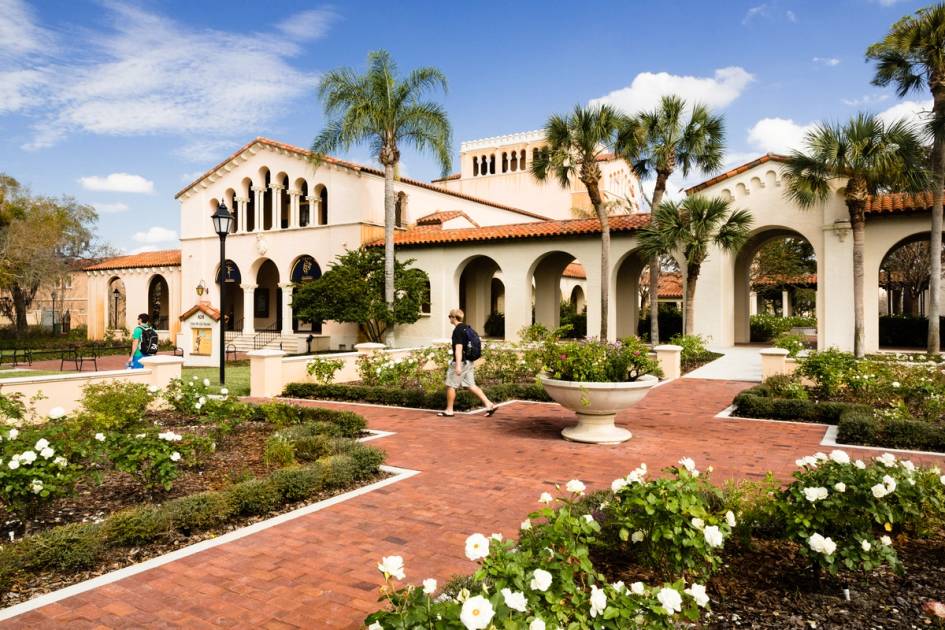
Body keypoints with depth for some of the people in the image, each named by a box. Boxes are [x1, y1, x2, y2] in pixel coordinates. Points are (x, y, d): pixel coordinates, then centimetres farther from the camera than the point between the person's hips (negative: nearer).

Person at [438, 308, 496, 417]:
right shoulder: (467, 328, 12)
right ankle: (489, 405, 3)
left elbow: (459, 349, -23)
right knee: (471, 385, 10)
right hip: (469, 362, 9)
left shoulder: (458, 331, -16)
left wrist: (458, 365, -26)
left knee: (450, 386, 4)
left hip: (461, 362, -9)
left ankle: (449, 410, 14)